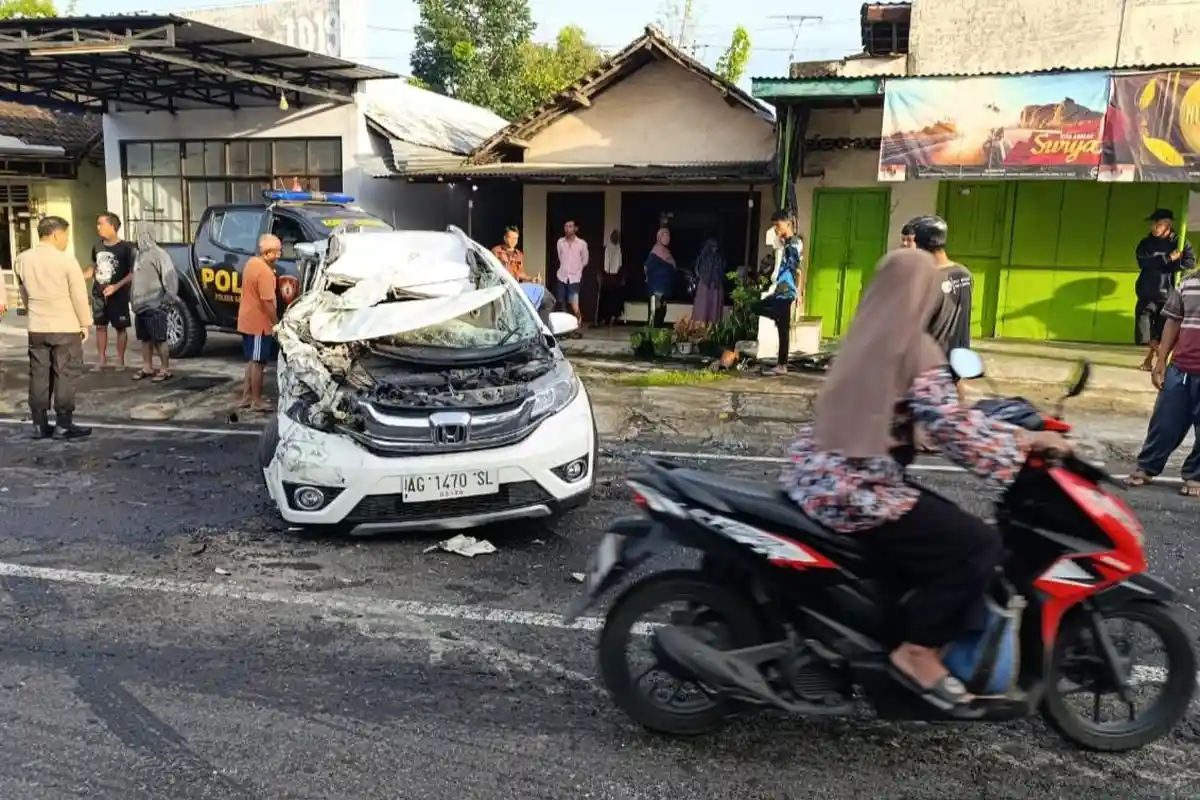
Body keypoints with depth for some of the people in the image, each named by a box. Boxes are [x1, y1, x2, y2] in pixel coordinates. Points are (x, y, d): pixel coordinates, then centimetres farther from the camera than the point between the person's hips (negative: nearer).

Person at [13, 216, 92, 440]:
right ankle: (64, 424, 2)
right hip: (66, 328, -5)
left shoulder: (22, 259, 5)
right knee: (64, 376, 0)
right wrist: (84, 324, 0)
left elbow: (24, 294, 15)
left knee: (39, 376, 9)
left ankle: (39, 425, 13)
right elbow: (79, 295, -9)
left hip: (36, 328, 5)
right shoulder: (65, 259, -12)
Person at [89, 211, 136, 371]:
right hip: (98, 294, 5)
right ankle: (102, 359, 17)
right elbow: (94, 268, 20)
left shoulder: (125, 247, -12)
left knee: (120, 327, 4)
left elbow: (133, 273, -12)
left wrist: (116, 286, -20)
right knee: (100, 326, 9)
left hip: (118, 295, -5)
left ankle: (120, 360, 13)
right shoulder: (97, 247, 5)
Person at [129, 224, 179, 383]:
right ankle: (147, 368, 23)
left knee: (159, 340, -3)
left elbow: (170, 276, -17)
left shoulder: (158, 254, -12)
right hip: (140, 305, 9)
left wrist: (169, 298, -18)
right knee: (145, 339, 14)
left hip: (155, 306, -9)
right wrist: (133, 299, 17)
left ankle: (165, 369, 4)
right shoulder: (139, 254, 14)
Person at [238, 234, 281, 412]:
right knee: (258, 362, -1)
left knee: (252, 360, 18)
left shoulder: (252, 263, 9)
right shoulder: (265, 271, -22)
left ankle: (246, 396, 23)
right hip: (259, 324, -10)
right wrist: (277, 324, -16)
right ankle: (256, 401, 6)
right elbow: (267, 302, -23)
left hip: (247, 321, 10)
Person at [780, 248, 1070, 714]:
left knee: (940, 525, 22)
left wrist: (1011, 431, 21)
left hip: (818, 477, 9)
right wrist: (1024, 442, -5)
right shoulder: (916, 349, -12)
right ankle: (916, 651, 1)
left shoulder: (865, 337, 14)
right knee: (980, 545, -5)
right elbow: (951, 430, -18)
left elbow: (933, 420, 19)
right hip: (854, 493, -9)